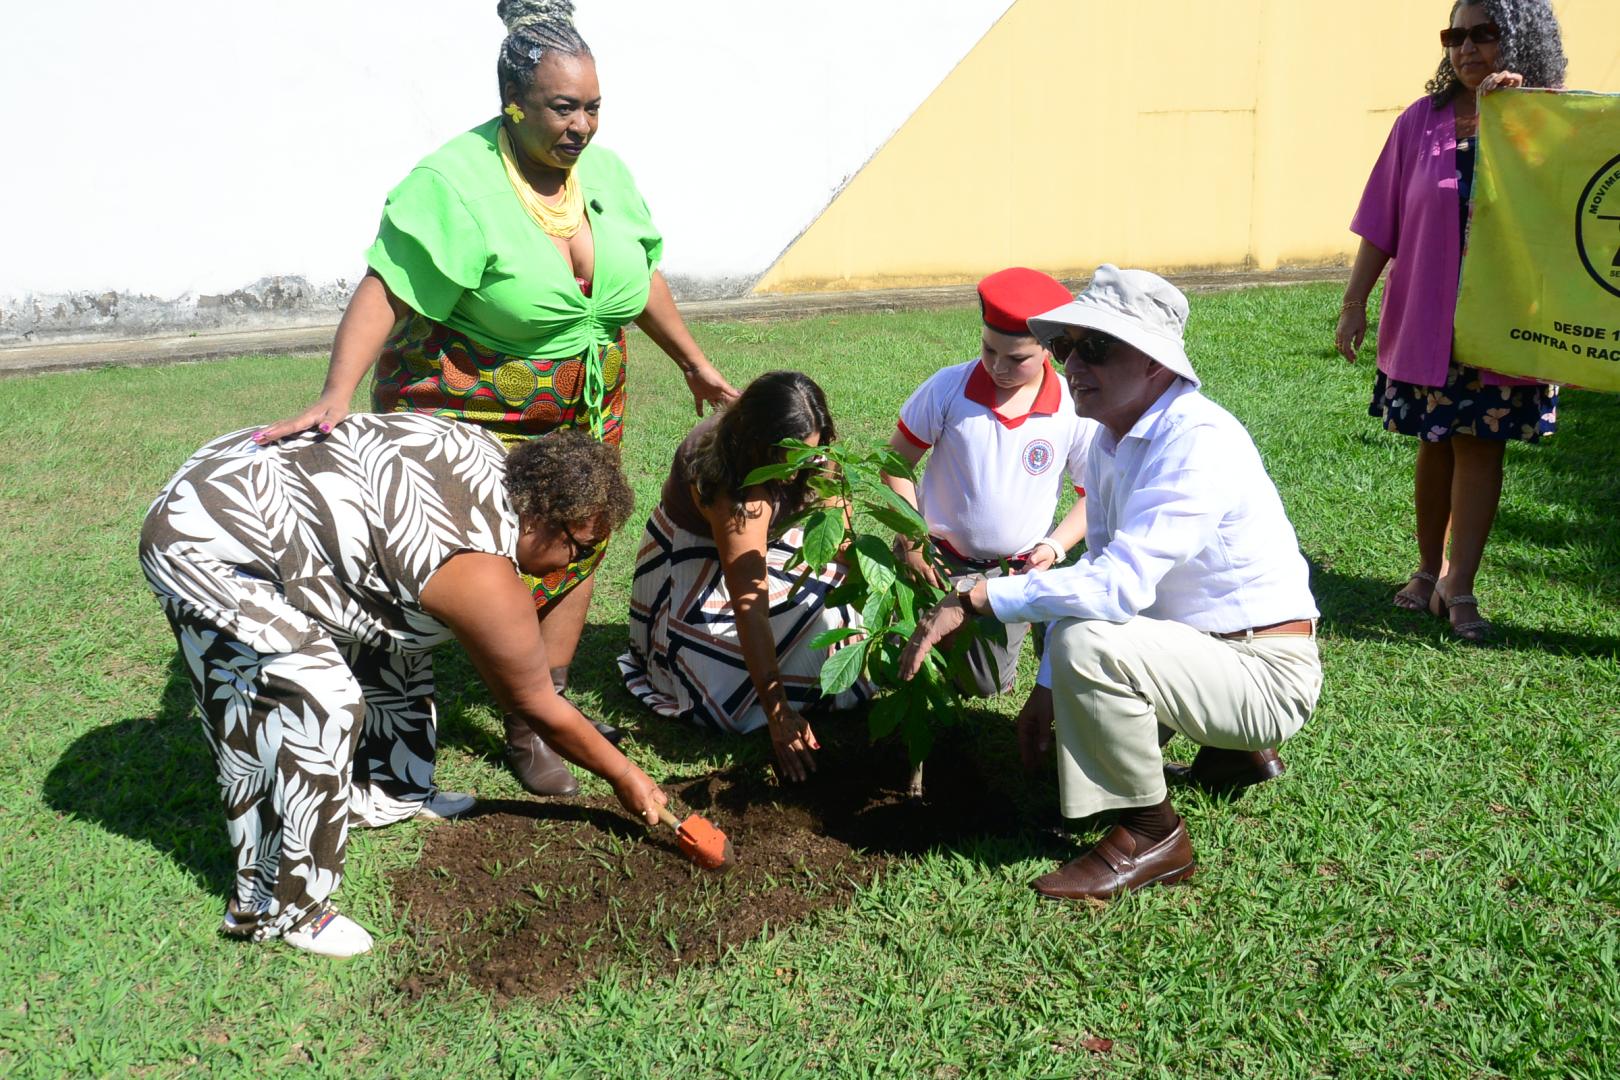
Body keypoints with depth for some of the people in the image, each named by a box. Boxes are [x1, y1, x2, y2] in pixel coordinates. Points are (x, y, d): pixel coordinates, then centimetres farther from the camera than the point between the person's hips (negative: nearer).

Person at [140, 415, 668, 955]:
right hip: (202, 545, -10)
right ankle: (273, 909, -6)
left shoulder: (487, 455, -1)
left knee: (395, 634, 16)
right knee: (320, 705, -19)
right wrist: (625, 778, 6)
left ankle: (385, 792, 32)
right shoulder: (484, 581, -22)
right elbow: (540, 709, -7)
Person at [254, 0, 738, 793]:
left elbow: (643, 278, 14)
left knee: (573, 557, 7)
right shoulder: (455, 184, -21)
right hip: (471, 420, -6)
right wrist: (337, 393, -39)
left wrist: (694, 363, 19)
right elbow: (385, 292, -27)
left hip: (583, 415, 6)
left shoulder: (605, 172, 1)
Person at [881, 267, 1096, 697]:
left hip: (1017, 567, 0)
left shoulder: (1074, 412, -16)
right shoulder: (947, 388, -17)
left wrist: (1056, 545, -18)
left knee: (987, 685, 6)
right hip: (940, 554, 0)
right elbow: (896, 461, -8)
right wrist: (912, 540, -10)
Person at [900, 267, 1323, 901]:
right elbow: (1097, 572, 9)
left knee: (1086, 641, -31)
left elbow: (1119, 586, -35)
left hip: (1269, 676, -10)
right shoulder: (1110, 443, 3)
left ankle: (1152, 838, -11)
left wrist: (975, 598, -31)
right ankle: (1236, 751, 27)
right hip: (1210, 648, 10)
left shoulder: (1200, 442, -26)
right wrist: (1050, 691, 5)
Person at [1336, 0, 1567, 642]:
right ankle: (1428, 571, 27)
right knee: (1436, 444, 11)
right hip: (1425, 317, 1)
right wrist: (1354, 303, 0)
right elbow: (1382, 222, 2)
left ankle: (1458, 588, 9)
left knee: (1480, 445, 2)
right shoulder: (1423, 120, 1)